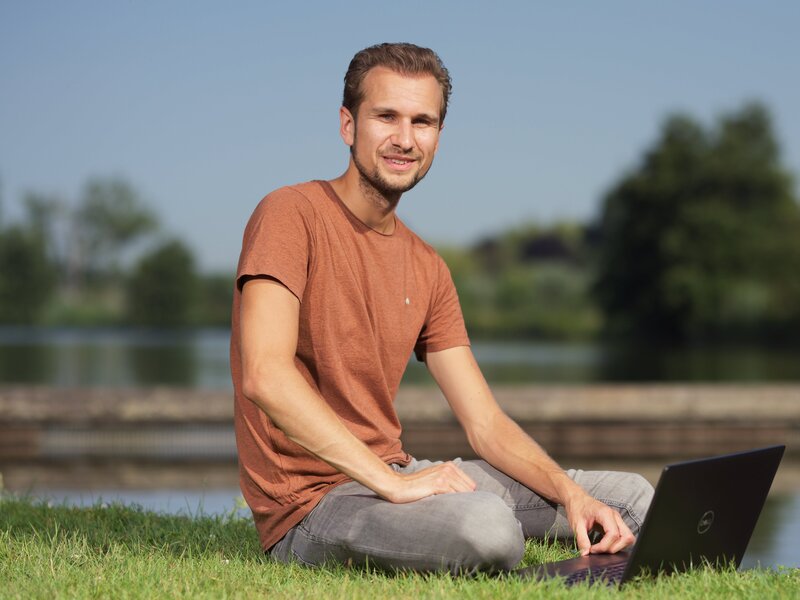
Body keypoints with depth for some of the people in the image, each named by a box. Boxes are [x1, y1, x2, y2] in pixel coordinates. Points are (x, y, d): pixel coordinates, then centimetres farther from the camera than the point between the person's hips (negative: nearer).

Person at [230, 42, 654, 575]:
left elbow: (485, 424, 10)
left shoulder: (427, 268, 12)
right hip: (310, 499, -7)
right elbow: (264, 375, -27)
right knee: (485, 525, -36)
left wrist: (571, 494, -9)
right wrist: (392, 480, -28)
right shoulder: (292, 215, -11)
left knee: (632, 498, 4)